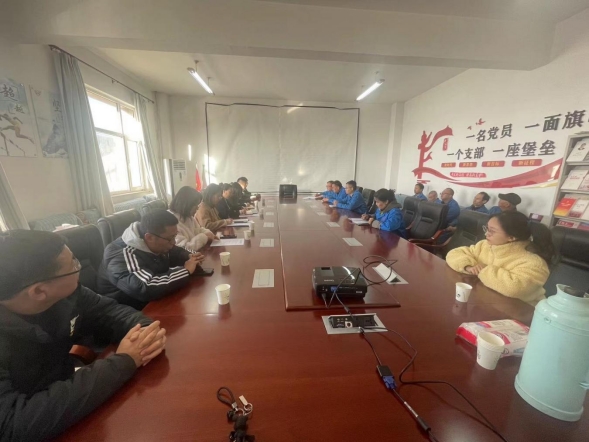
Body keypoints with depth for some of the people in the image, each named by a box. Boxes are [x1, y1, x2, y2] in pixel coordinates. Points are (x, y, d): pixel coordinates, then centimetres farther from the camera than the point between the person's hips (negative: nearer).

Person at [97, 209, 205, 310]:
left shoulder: (157, 244, -6)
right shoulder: (122, 256, -28)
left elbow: (175, 252, 13)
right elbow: (146, 289, -42)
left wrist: (189, 257, -9)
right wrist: (186, 271, -30)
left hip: (157, 302, 7)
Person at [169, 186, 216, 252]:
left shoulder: (189, 217, 5)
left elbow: (198, 230, 19)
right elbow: (185, 249, -28)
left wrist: (208, 233, -3)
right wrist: (204, 237, -18)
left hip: (197, 253, 8)